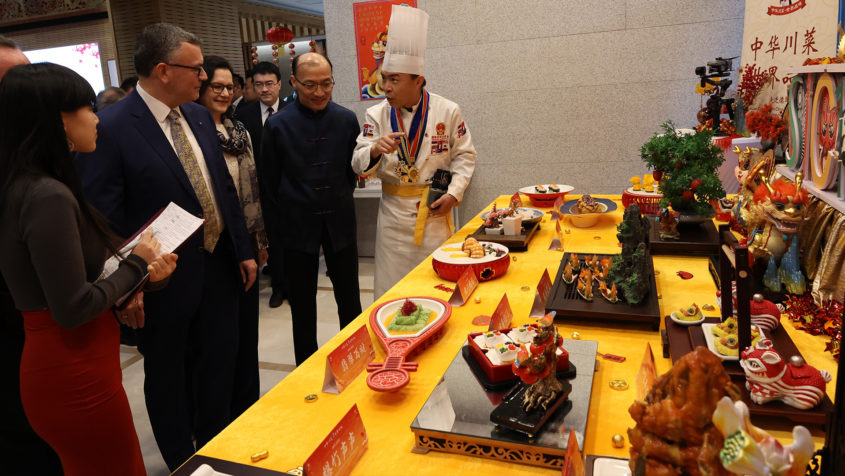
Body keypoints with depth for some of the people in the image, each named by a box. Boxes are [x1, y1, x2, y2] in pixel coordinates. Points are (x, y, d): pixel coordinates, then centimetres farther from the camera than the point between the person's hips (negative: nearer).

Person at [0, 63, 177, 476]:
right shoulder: (48, 196, -23)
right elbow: (73, 308, -24)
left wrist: (133, 270, -2)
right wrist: (137, 264, -11)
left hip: (68, 365, 9)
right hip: (74, 376, -9)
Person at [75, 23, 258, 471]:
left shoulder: (199, 116, 4)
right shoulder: (109, 129, -18)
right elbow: (105, 222, -17)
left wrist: (243, 249, 9)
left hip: (219, 267, 7)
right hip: (165, 280, -6)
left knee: (218, 366, 21)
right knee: (168, 378, 16)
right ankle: (183, 463, 39)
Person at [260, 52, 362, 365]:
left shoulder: (347, 120, -1)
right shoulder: (278, 125, -7)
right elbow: (269, 180, 2)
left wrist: (341, 200, 10)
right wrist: (283, 217, 3)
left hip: (339, 222, 2)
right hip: (298, 226, -1)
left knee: (350, 300, 10)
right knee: (302, 306, 11)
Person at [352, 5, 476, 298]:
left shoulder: (447, 111, -4)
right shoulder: (377, 114, 0)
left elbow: (464, 155, 4)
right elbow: (359, 164, -4)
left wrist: (454, 194, -9)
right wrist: (375, 150, -27)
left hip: (435, 210, -1)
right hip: (394, 211, 1)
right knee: (391, 287, 6)